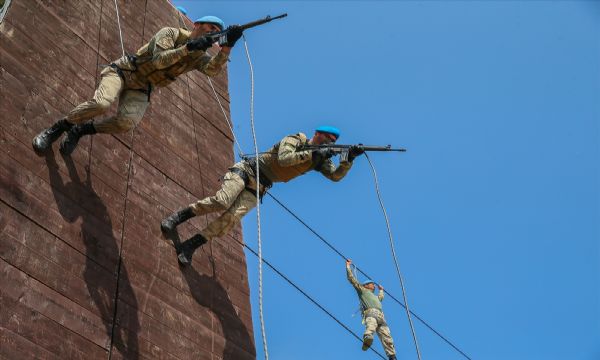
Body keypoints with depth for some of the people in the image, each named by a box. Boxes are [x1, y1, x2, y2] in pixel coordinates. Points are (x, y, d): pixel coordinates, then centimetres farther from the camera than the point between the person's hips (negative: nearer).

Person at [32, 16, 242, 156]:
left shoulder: (199, 56, 3)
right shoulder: (170, 33, -8)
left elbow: (213, 70, -20)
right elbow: (158, 60, -23)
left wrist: (227, 47, -35)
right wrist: (188, 48, -30)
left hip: (141, 89, 3)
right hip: (123, 71, -3)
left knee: (127, 122, -29)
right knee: (101, 103, -33)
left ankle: (81, 130, -3)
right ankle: (57, 128, -9)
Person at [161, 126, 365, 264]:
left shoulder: (320, 158, 9)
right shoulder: (295, 140, -7)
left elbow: (336, 176, 1)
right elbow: (283, 159, -24)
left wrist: (349, 159, -14)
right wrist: (311, 154, -26)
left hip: (258, 188, 5)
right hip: (245, 171, -4)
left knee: (232, 218, -19)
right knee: (221, 202, -28)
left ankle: (190, 247, -16)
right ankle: (178, 216, -9)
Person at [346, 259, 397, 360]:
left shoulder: (375, 297, 46)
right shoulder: (362, 290, 27)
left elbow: (381, 297, 72)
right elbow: (352, 279, 20)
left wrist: (381, 290, 82)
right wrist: (348, 266, 22)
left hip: (381, 317, 7)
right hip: (370, 312, -7)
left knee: (387, 338, -12)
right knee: (371, 325, -42)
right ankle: (367, 338, -72)